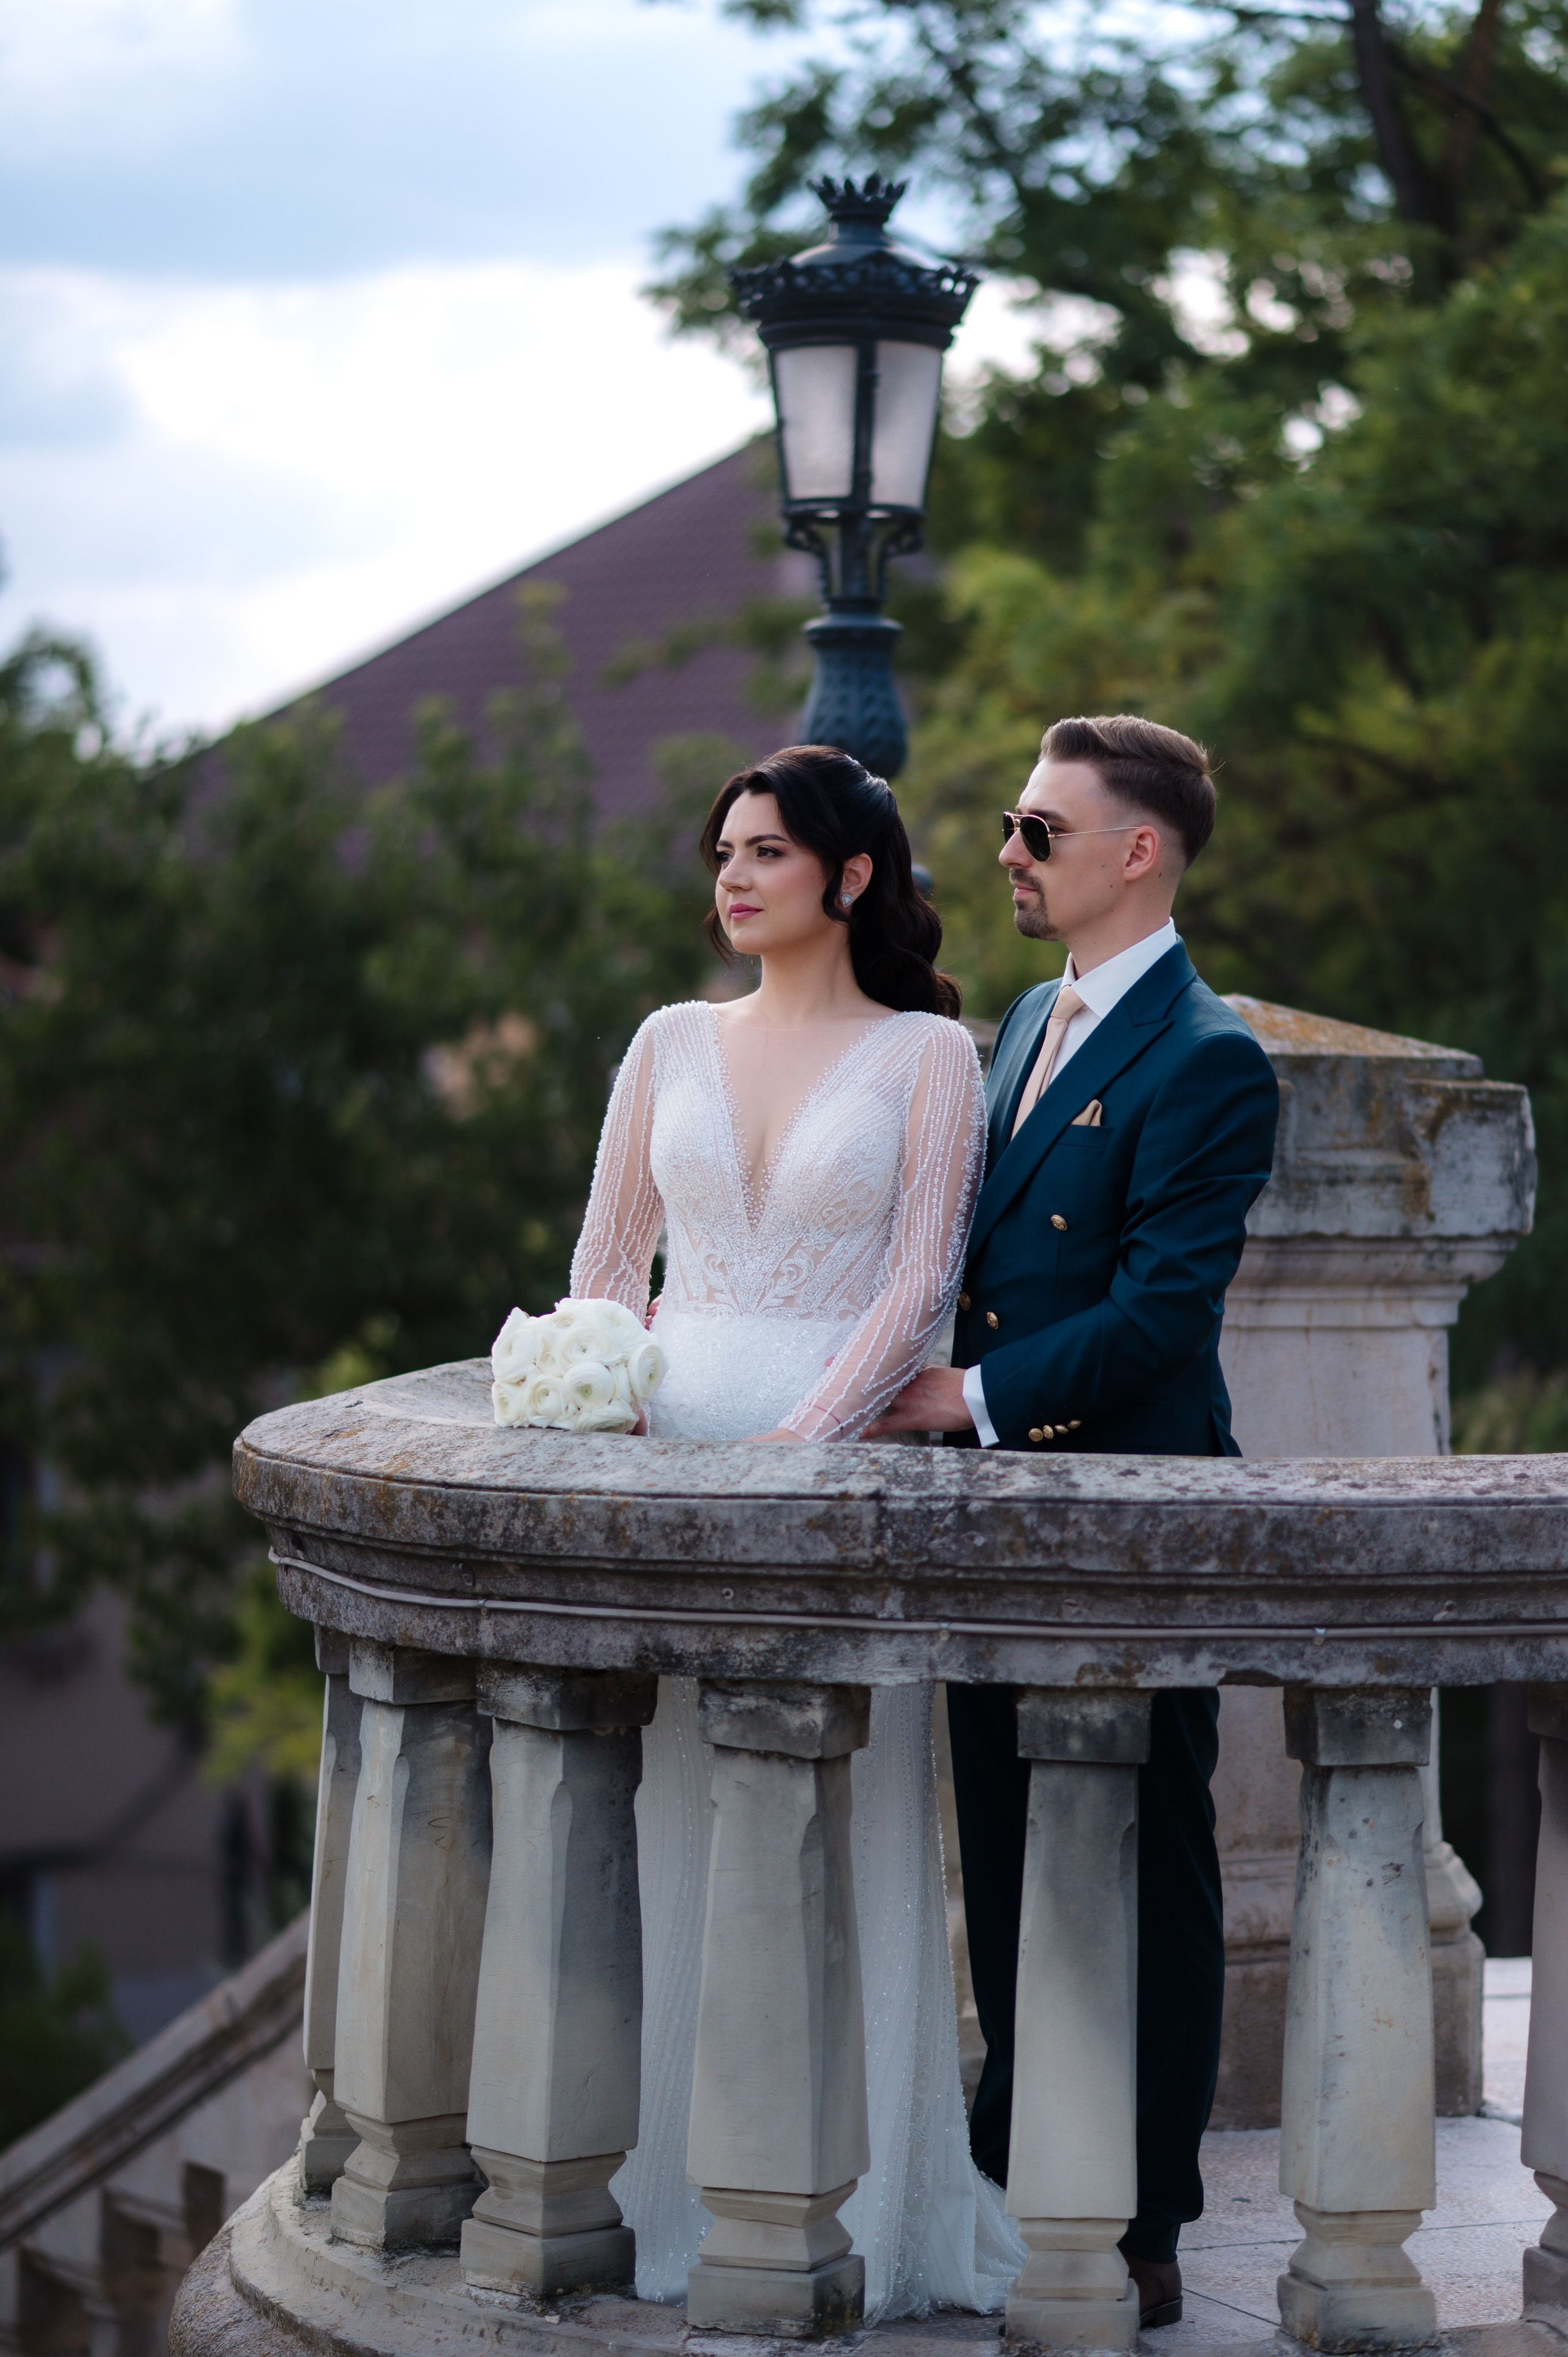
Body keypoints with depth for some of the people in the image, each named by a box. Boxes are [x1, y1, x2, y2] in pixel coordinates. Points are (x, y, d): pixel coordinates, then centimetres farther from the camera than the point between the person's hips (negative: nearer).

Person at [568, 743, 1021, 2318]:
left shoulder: (928, 1054, 2)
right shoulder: (672, 1044, 13)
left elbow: (920, 1284, -6)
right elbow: (608, 1260, 14)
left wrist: (802, 1438, -17)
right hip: (674, 1452, 4)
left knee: (847, 1829, -3)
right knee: (678, 1823, 3)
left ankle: (854, 2213, 2)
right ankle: (676, 2184, 10)